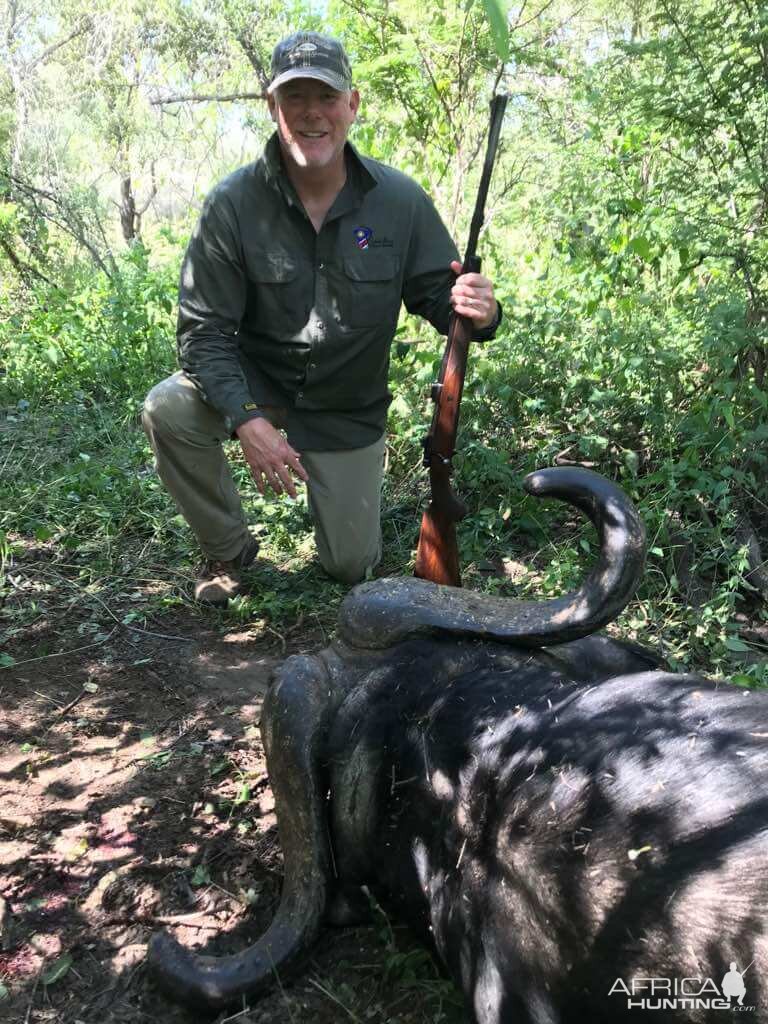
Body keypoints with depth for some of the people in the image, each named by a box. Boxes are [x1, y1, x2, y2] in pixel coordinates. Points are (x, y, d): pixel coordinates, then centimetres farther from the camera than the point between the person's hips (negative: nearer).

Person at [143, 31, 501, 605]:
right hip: (254, 384, 0)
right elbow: (203, 330, -18)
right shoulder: (233, 204, -17)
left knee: (352, 567, 6)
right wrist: (247, 420, -33)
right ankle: (228, 550, -5)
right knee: (167, 410, -32)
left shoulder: (401, 201, -13)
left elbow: (437, 294, -7)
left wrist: (479, 312, -33)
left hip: (348, 411, 1)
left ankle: (357, 477, 42)